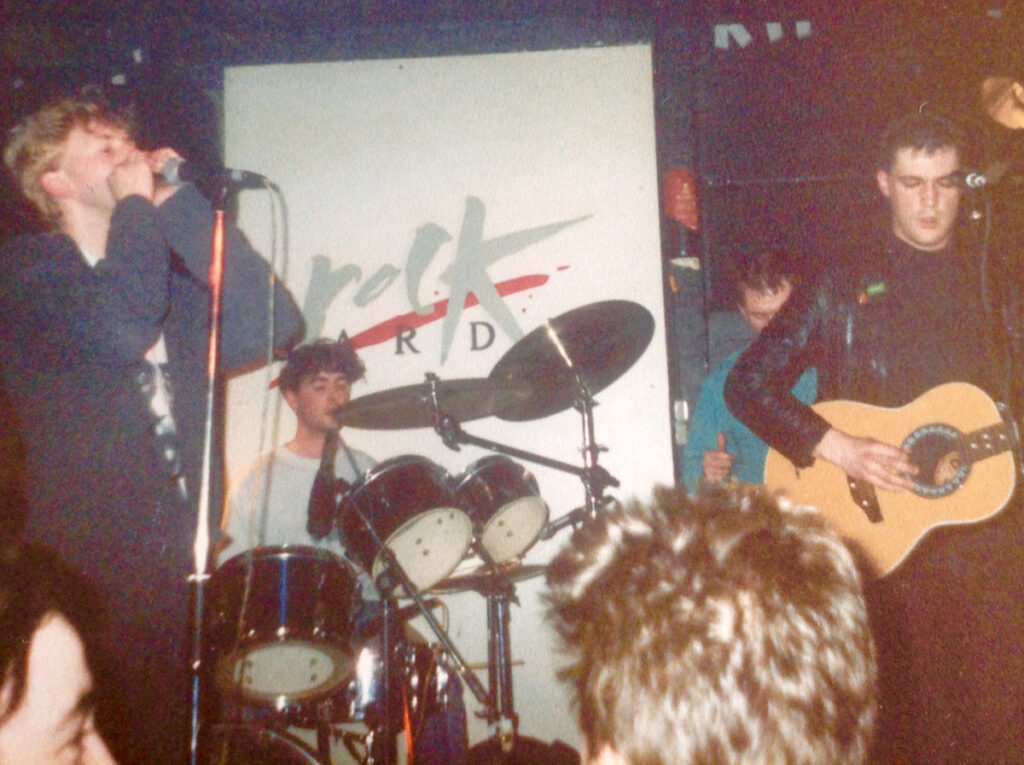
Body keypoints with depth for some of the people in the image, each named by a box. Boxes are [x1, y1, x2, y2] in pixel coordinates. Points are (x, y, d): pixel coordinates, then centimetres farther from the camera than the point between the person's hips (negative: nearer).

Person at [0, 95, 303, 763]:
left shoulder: (176, 277, 13)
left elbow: (272, 324, -6)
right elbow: (120, 328, -22)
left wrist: (179, 202, -4)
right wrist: (136, 204, -8)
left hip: (179, 580, 5)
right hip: (83, 580, -4)